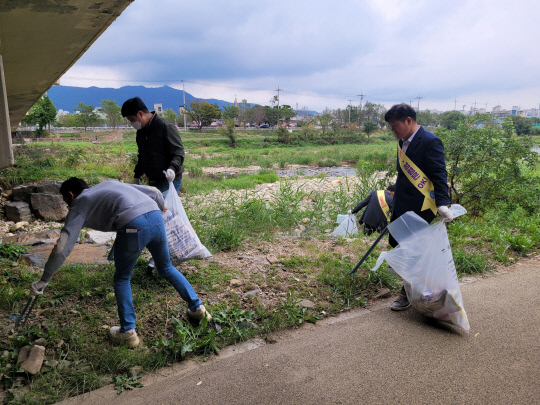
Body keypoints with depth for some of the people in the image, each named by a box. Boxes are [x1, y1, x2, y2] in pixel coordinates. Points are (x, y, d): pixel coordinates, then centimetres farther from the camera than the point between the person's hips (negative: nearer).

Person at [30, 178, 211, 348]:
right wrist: (161, 206, 53)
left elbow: (62, 247, 9)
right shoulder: (111, 184, 34)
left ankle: (128, 332, 22)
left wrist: (44, 279, 18)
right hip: (156, 217, 6)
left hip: (133, 226, -6)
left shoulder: (79, 205, 19)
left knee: (122, 279, 19)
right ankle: (197, 308, 30)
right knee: (166, 268, 26)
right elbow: (154, 191, 31)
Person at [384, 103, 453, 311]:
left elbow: (439, 174, -18)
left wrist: (442, 204, -27)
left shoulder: (429, 142, -15)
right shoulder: (403, 141, 12)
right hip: (402, 204, 9)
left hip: (419, 207, -9)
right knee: (396, 242, 15)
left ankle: (408, 294, 14)